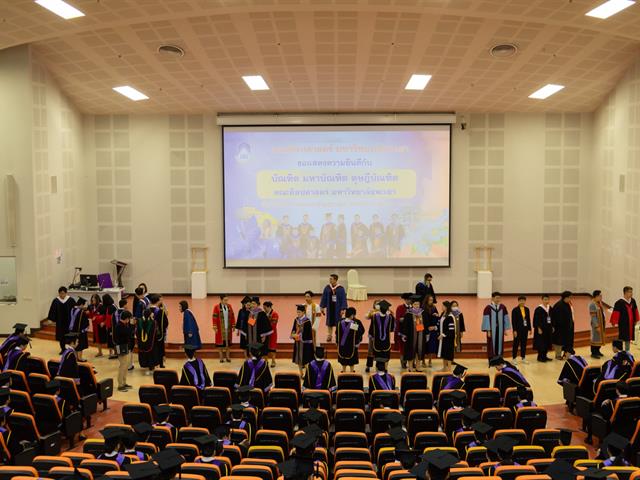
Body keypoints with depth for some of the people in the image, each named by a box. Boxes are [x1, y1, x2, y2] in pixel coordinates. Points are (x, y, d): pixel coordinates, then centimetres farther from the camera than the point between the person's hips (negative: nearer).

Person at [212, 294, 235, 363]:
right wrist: (215, 327, -11)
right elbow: (214, 317, -8)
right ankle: (221, 357, 14)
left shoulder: (229, 306, 4)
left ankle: (228, 357, 20)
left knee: (228, 342, 9)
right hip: (220, 328, -4)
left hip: (228, 328, 4)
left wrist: (233, 326, 5)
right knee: (220, 342, 3)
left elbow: (232, 316, 8)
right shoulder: (216, 307, -8)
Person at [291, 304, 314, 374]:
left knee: (305, 359, -1)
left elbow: (307, 333, -15)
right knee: (298, 358, 12)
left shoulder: (307, 321, -14)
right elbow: (293, 329, 8)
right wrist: (293, 334, -13)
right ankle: (301, 373, 25)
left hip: (305, 343, -6)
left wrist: (298, 335, -23)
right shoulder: (296, 320, 4)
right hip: (297, 342, 6)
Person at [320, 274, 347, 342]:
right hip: (330, 308, 3)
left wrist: (343, 309, -12)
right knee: (329, 322, 10)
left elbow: (343, 299, -9)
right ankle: (329, 336, 22)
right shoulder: (327, 288, -2)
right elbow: (324, 298, 5)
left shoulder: (341, 288, -10)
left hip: (337, 308, -3)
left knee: (338, 323, 5)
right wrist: (322, 307, 3)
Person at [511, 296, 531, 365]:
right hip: (518, 330, -5)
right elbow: (513, 321, -10)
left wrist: (529, 328, 8)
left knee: (524, 344, 10)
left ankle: (523, 358, 19)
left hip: (525, 329, 5)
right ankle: (514, 359, 10)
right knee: (516, 344, 2)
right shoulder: (515, 310, -8)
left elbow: (528, 319, 12)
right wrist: (514, 330, -14)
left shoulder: (527, 309, 9)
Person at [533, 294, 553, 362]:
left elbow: (552, 318, 15)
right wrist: (539, 328, -17)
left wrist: (552, 327, 11)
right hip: (541, 328, -7)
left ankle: (544, 356, 20)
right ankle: (540, 357, 6)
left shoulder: (550, 308, 7)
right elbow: (536, 320, -13)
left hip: (548, 328, 7)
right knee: (541, 343, -3)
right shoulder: (538, 309, -13)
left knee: (547, 343, 10)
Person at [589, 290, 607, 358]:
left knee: (600, 337, 15)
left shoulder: (599, 303, 7)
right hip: (596, 324, -9)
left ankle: (597, 351, 27)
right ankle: (593, 353, 7)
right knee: (595, 337, -1)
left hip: (601, 323, 9)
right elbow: (593, 316, -20)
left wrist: (603, 324, 12)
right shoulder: (592, 304, -19)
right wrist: (597, 326, -21)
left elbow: (602, 313, 14)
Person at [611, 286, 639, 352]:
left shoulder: (633, 301, 2)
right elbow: (616, 313, -18)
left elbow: (635, 311, 13)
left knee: (629, 338, 15)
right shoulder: (619, 303, -19)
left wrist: (636, 320, 17)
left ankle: (627, 351, 27)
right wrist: (614, 322, -18)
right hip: (623, 324, -7)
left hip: (630, 324, 7)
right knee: (622, 338, -1)